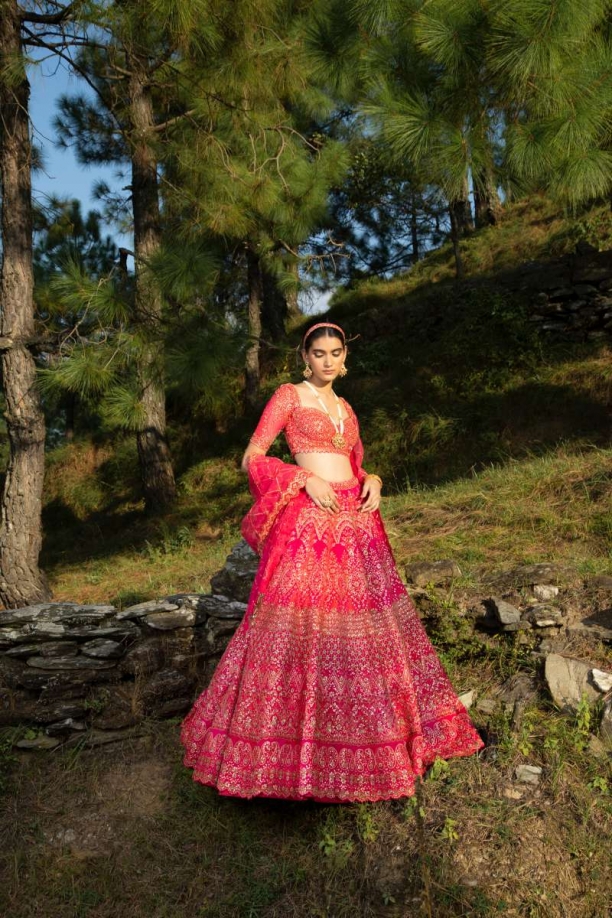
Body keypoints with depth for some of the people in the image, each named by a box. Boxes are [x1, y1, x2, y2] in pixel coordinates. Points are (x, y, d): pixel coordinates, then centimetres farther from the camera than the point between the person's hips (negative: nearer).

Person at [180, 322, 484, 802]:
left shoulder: (345, 409, 20)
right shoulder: (288, 396, 3)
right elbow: (252, 458, -3)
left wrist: (373, 483, 1)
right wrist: (307, 480, -14)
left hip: (355, 524, 6)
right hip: (307, 524, -6)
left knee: (368, 628, 8)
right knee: (299, 629, -5)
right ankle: (288, 749, 10)